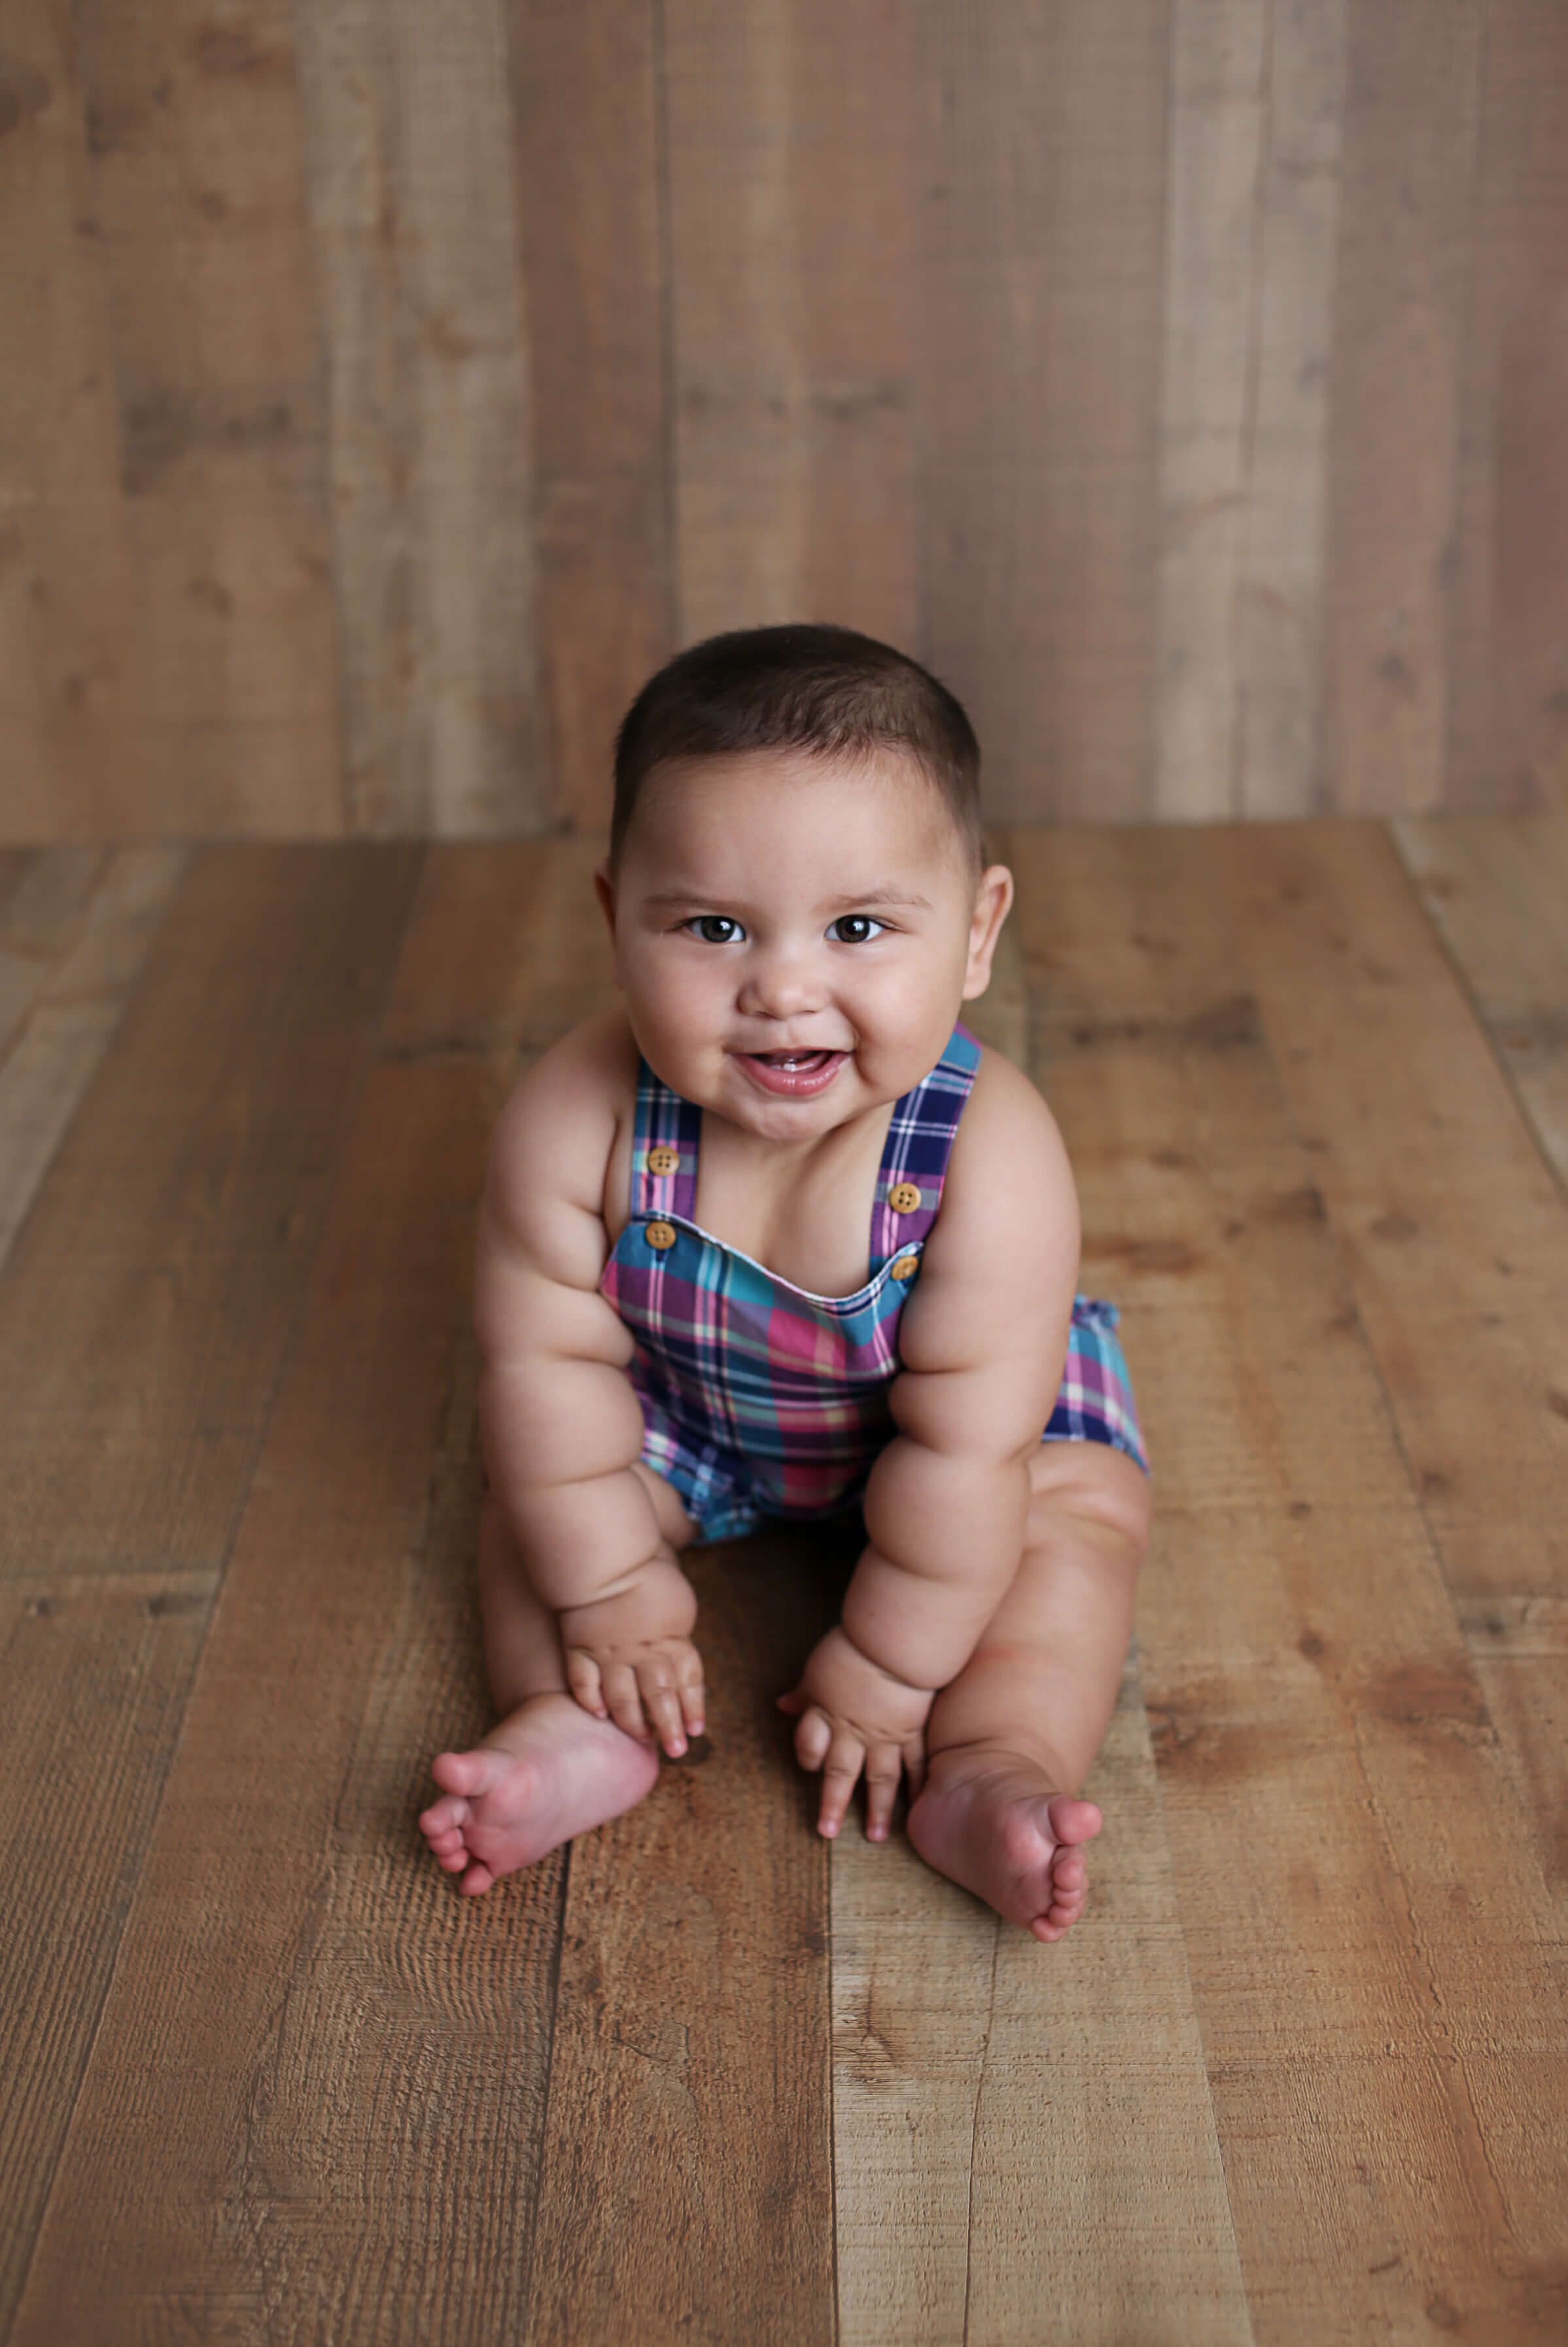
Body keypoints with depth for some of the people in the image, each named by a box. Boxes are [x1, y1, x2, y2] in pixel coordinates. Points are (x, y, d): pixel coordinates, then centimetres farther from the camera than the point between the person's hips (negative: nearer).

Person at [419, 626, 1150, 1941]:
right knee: (541, 1497, -9)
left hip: (956, 1398, -2)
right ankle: (583, 1735, -9)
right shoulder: (578, 1123, -36)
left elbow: (963, 1448, -32)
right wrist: (608, 1586, -15)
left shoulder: (989, 1157, -40)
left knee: (1081, 1512, -19)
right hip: (684, 1400, 2)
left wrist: (889, 1663, -25)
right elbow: (549, 1359, -22)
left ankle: (986, 1779, -20)